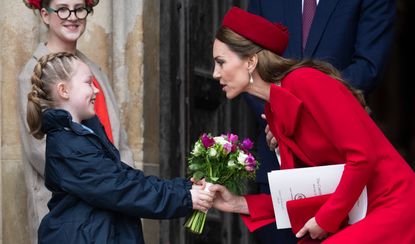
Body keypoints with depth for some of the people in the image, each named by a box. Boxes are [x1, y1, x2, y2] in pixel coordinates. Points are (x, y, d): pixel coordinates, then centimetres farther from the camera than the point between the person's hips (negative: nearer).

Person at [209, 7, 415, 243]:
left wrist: (326, 219, -14)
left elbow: (363, 154, -20)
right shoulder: (274, 111, 10)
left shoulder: (304, 81, -16)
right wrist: (239, 204, 3)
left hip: (392, 207, -8)